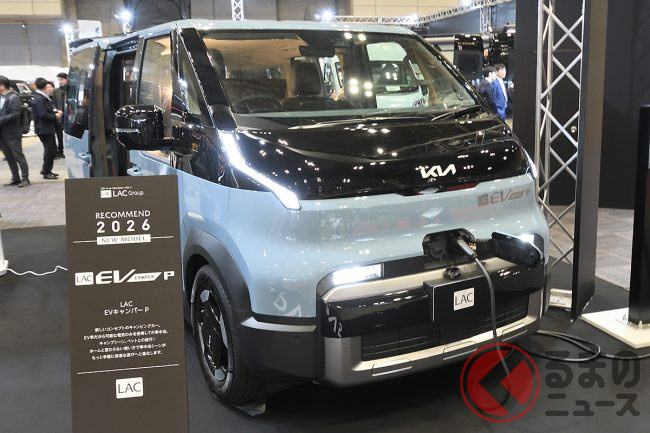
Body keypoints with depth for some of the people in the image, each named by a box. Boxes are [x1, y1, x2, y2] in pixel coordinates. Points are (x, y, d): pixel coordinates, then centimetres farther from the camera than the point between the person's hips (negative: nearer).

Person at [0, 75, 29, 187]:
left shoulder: (13, 98, -10)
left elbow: (15, 114, -18)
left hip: (12, 133, -7)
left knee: (18, 156, -1)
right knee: (9, 157, 12)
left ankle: (25, 178, 5)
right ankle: (15, 178, 20)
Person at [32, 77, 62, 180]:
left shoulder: (45, 98, 14)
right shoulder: (39, 99, -17)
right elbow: (43, 115, -23)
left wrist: (56, 112, 3)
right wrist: (55, 116, -12)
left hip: (49, 128, 10)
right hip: (44, 129, -10)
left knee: (52, 149, 15)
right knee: (49, 150, -5)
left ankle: (46, 170, 25)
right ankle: (46, 172, 5)